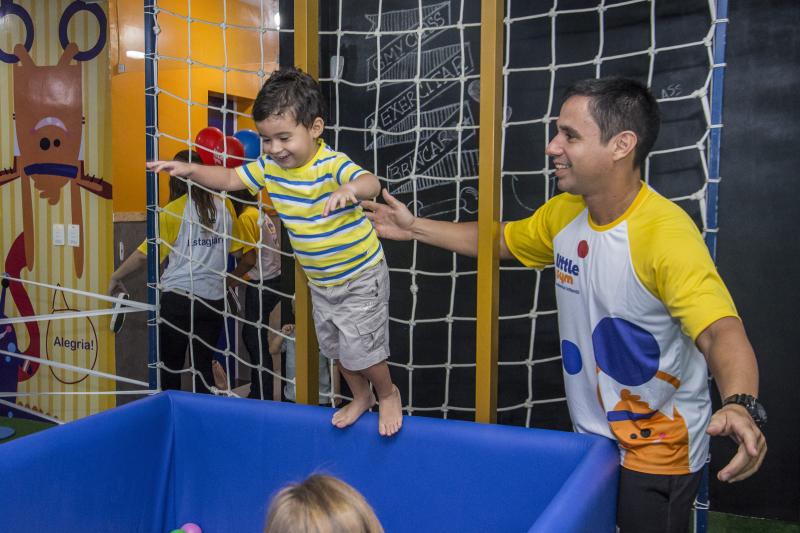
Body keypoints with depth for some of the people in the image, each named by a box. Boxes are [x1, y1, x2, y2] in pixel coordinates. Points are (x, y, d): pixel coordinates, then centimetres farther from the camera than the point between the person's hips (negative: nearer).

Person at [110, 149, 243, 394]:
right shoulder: (224, 206, 2)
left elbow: (144, 255, -8)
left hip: (177, 298, -3)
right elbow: (239, 249, 8)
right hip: (214, 298, 3)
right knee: (203, 366, 11)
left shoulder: (173, 211, -7)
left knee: (171, 365, 11)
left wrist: (115, 277, 5)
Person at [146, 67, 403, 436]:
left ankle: (388, 394, 26)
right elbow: (230, 179, 6)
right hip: (321, 282, 7)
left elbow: (371, 183, -47)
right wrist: (189, 169, -9)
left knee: (360, 351, -3)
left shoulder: (332, 165, -28)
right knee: (336, 348, 20)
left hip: (361, 277, -7)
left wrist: (349, 189, -70)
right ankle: (360, 397, 44)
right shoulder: (270, 168, -7)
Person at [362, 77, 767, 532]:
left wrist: (741, 407, -59)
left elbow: (721, 331, -40)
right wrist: (415, 228, 13)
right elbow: (502, 240, 14)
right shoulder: (564, 213, -5)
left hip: (657, 458, -7)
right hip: (589, 439, 7)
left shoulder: (665, 234, -28)